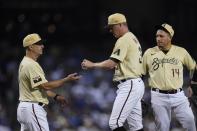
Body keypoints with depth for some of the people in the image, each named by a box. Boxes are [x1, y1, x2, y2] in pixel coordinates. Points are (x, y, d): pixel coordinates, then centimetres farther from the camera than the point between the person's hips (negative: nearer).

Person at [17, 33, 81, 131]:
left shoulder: (25, 63, 18)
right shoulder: (31, 65, -17)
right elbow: (46, 86, -20)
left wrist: (55, 96, 19)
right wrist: (67, 79, -15)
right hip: (33, 108, -11)